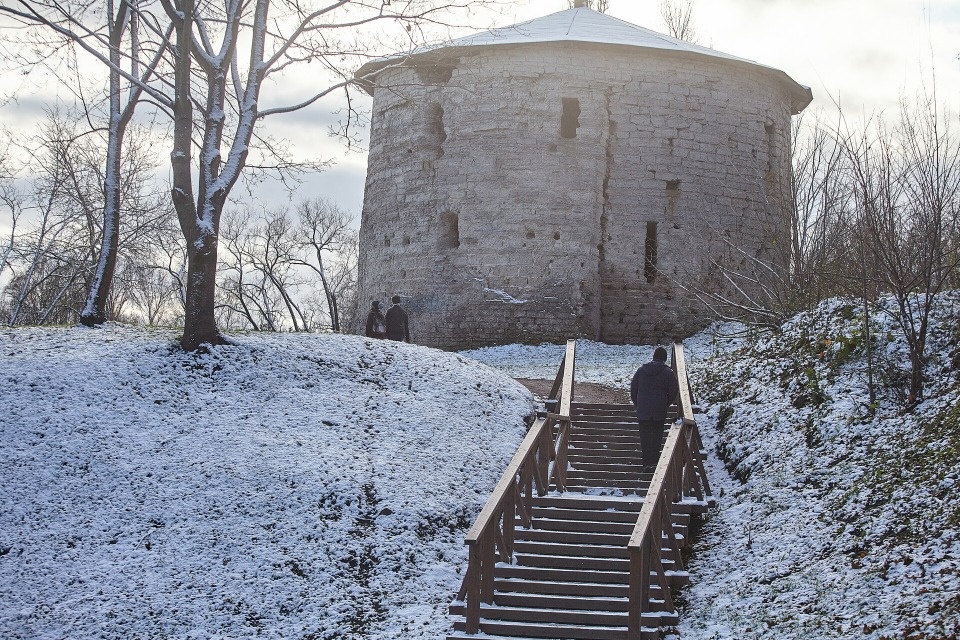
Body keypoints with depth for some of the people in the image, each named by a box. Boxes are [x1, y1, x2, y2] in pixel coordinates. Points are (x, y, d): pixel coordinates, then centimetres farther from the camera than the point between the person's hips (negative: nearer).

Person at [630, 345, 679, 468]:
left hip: (642, 409, 2)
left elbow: (633, 388, 9)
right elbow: (674, 392, -3)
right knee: (657, 434, 8)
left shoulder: (641, 370, 6)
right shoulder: (668, 373, -4)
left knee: (645, 434, 6)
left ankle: (647, 460, 3)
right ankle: (654, 459, 6)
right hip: (660, 410, -2)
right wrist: (666, 404, 14)